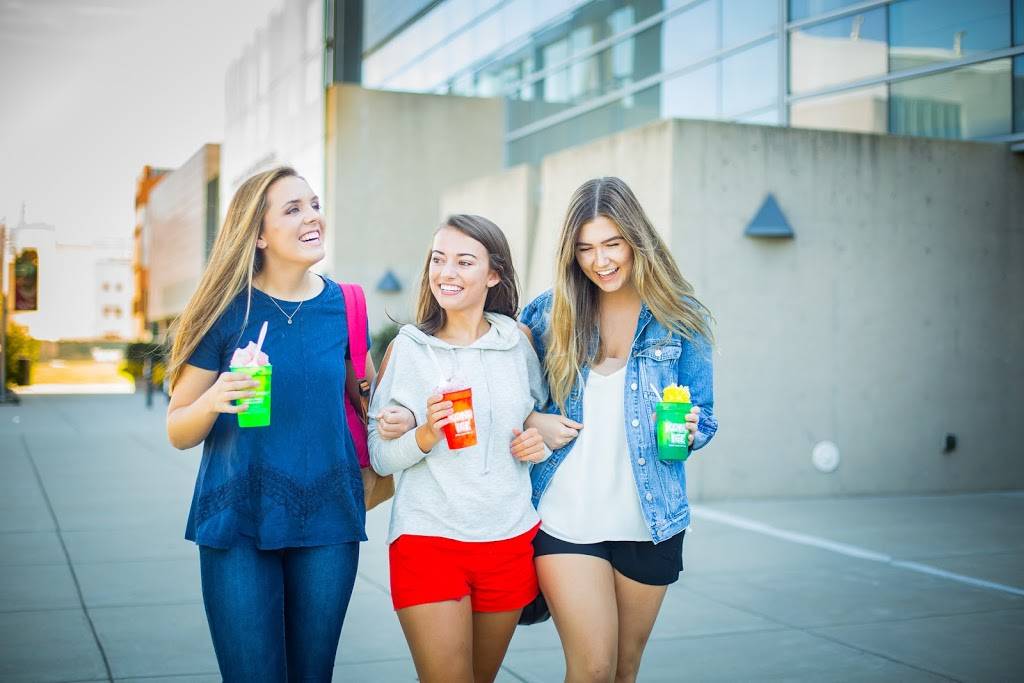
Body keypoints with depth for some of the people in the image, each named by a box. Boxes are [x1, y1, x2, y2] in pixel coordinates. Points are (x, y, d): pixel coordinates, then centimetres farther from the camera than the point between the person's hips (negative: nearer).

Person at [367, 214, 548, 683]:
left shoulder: (518, 343, 4)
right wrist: (426, 435, -22)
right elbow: (379, 457, -3)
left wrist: (541, 440, -2)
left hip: (509, 539, 3)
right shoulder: (407, 348, -2)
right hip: (427, 539, -3)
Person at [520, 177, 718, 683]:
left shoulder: (679, 319, -1)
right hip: (565, 520, -1)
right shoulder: (549, 312, 0)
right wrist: (531, 422, -11)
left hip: (649, 522, 1)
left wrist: (688, 429, -18)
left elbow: (704, 418, 4)